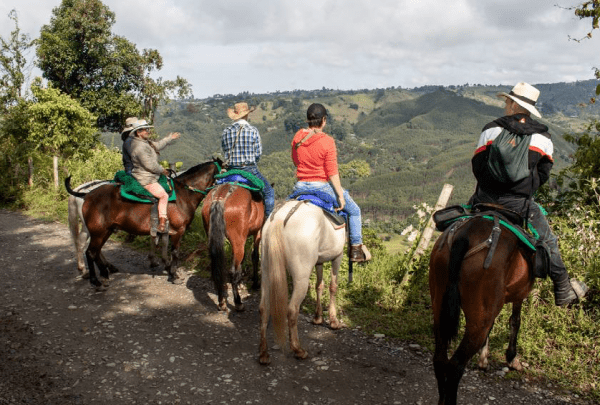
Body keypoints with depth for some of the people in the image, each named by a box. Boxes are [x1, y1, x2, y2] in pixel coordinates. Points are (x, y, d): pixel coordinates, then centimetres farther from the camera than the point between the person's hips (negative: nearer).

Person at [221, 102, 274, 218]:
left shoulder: (226, 131, 2)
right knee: (269, 192, 10)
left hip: (231, 169, 4)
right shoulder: (253, 130, -7)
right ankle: (268, 218, 4)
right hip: (250, 169, -4)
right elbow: (258, 153, -5)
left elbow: (225, 153, 9)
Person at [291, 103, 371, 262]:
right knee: (354, 210, 17)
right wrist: (340, 195, -8)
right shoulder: (327, 141, -15)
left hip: (300, 187, 5)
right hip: (322, 186, -4)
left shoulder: (297, 137, 0)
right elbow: (332, 172, -14)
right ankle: (356, 249, 19)